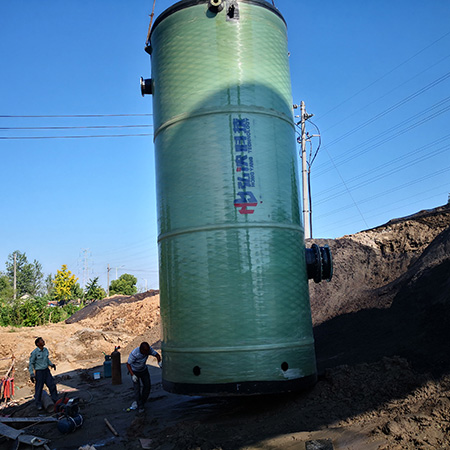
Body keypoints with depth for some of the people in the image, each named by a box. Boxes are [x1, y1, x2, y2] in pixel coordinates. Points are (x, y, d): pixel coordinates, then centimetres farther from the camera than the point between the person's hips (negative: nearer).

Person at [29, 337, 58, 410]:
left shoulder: (46, 350, 3)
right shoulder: (34, 352, -16)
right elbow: (31, 363, -10)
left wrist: (51, 364, 5)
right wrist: (32, 374, -13)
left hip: (46, 370, 6)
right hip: (39, 372, -6)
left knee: (52, 385, 7)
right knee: (38, 388, 4)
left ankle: (55, 400, 21)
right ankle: (39, 404, 20)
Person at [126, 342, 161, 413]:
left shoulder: (148, 349, -26)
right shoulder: (134, 353, -37)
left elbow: (157, 355, -14)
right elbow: (128, 364, -26)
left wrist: (159, 362, -34)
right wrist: (133, 375, -35)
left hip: (144, 370, 5)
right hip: (134, 371, -5)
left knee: (147, 386, 4)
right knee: (137, 388, -11)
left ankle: (141, 401, 22)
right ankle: (140, 407, 0)